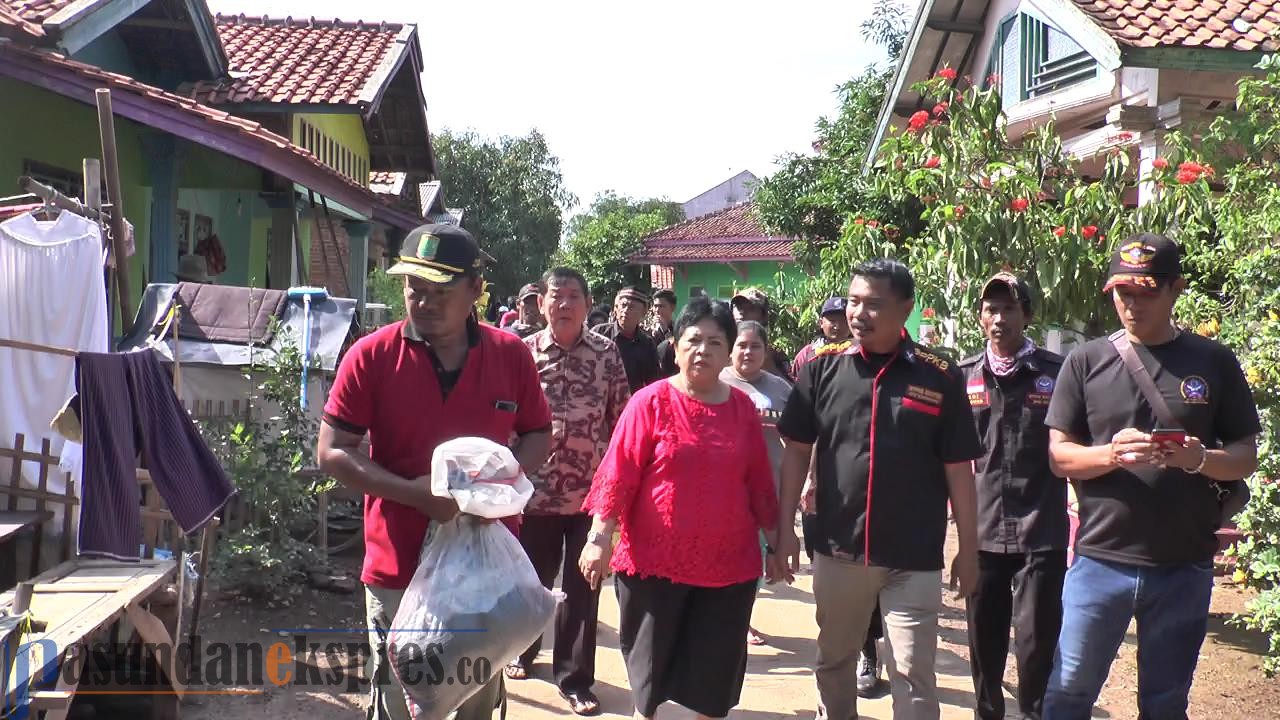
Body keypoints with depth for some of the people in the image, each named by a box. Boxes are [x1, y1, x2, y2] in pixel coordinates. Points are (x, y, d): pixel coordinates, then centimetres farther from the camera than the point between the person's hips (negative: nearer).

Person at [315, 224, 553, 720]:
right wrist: (412, 493, -19)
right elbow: (331, 452, -7)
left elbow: (539, 435, 10)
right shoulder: (371, 355, -8)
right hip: (400, 568, -2)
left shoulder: (511, 354, -1)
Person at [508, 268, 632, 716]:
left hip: (592, 492, 0)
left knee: (582, 588, 7)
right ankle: (522, 650, 43)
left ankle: (574, 679, 21)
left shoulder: (606, 353, -1)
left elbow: (622, 421, 2)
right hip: (537, 491, 0)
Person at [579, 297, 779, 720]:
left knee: (716, 669, 11)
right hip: (655, 559, -2)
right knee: (650, 658, 15)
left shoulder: (743, 408, 3)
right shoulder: (650, 402, -7)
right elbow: (618, 475, -9)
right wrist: (600, 538, -13)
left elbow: (759, 482, 9)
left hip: (728, 563, 2)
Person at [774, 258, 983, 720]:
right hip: (838, 549, 2)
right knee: (834, 662, 18)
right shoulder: (823, 369, -1)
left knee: (913, 676, 3)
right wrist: (785, 528, 0)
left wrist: (968, 548, 2)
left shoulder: (940, 378, -4)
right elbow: (797, 450, 3)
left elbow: (958, 469, 0)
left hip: (915, 557, -2)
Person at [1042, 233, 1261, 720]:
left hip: (1185, 568, 1)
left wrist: (1200, 458, -17)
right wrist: (1111, 453, -19)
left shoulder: (1213, 363, 3)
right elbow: (1059, 457, 1)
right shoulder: (1087, 362, 2)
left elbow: (1246, 457, 5)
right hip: (1100, 560, -1)